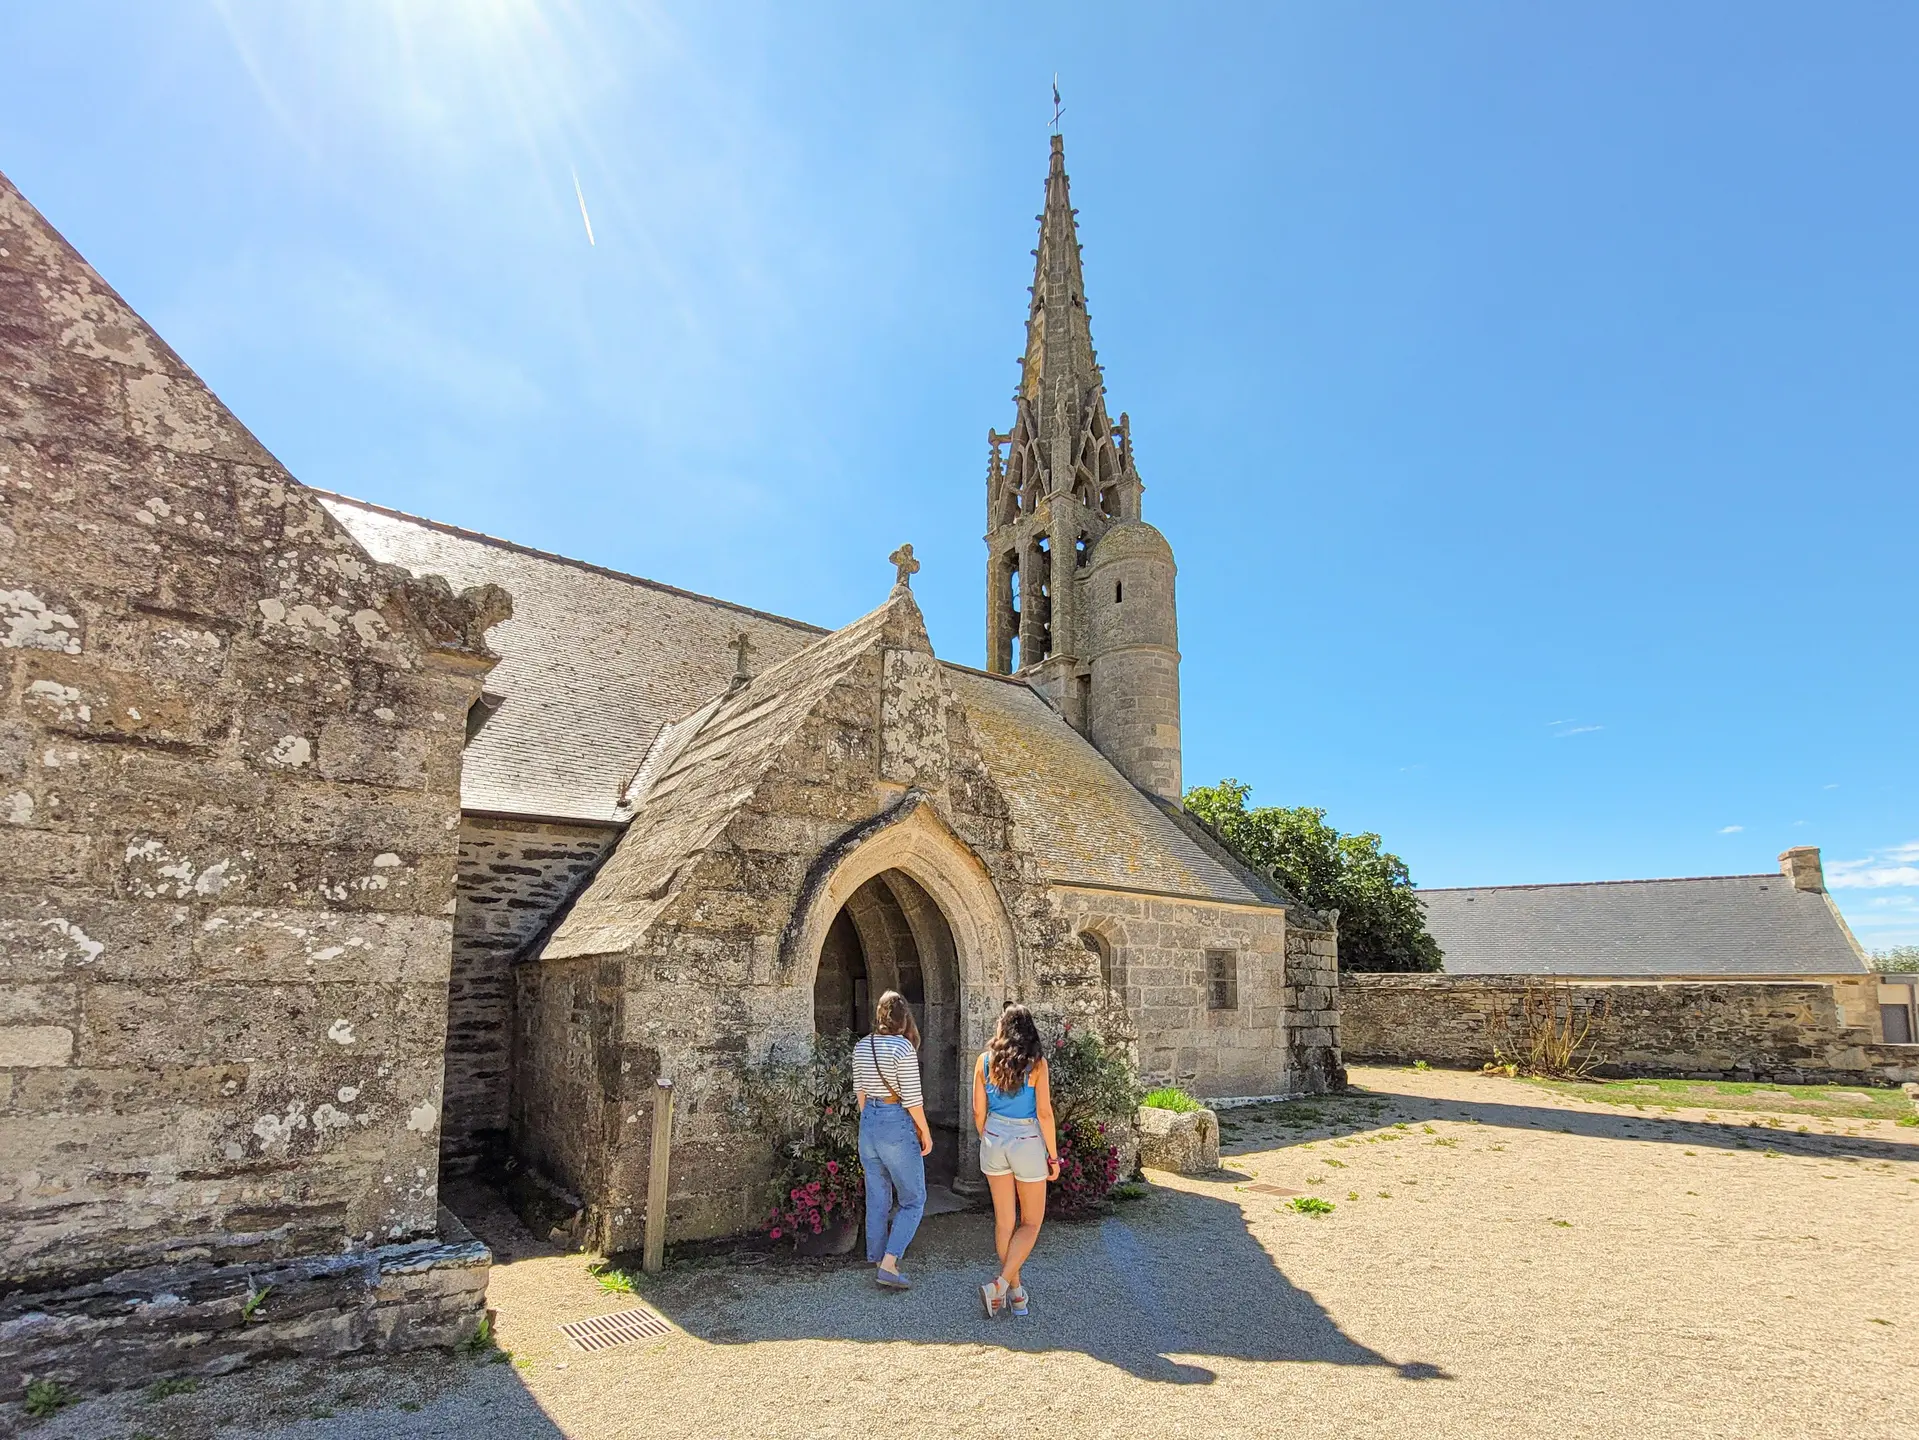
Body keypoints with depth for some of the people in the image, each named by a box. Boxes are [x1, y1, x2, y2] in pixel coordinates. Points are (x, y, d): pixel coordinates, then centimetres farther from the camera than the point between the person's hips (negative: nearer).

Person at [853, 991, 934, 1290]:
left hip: (868, 1123, 7)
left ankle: (876, 1260, 26)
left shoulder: (861, 1046, 3)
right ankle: (888, 1265, -2)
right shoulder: (903, 1048, -18)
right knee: (913, 1200, 7)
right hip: (897, 1123, -6)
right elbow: (911, 1098, -17)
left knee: (877, 1199, 18)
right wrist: (925, 1132, -5)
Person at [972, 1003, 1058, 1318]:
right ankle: (999, 1285, -3)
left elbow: (978, 1111, 1)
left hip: (994, 1141, 3)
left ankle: (1015, 1291, 25)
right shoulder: (1037, 1064, -12)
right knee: (1031, 1223, 12)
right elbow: (1044, 1113, -13)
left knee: (1004, 1221, 16)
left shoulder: (984, 1062, -3)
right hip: (1028, 1144, -3)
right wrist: (1053, 1155, -3)